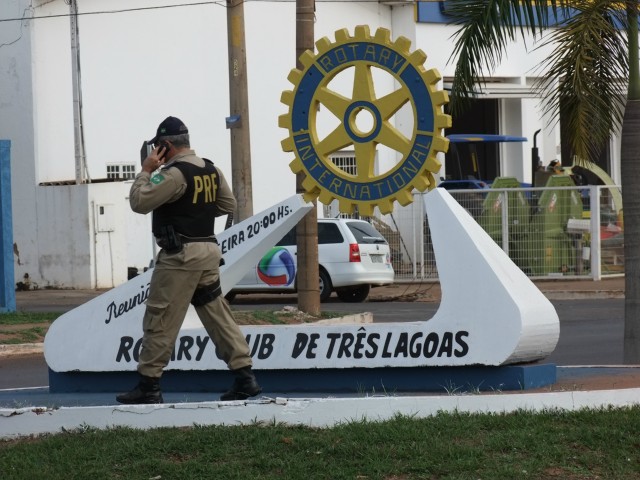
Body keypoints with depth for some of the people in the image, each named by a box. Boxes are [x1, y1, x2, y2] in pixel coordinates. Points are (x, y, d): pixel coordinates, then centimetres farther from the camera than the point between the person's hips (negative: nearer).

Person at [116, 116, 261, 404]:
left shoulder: (174, 174, -16)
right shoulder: (211, 170, 10)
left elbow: (139, 202, -17)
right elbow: (227, 204, 19)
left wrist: (146, 171, -5)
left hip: (180, 255, -8)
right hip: (209, 250, 8)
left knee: (160, 320, -2)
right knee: (218, 315, 9)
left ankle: (148, 386, -1)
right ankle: (245, 377, 4)